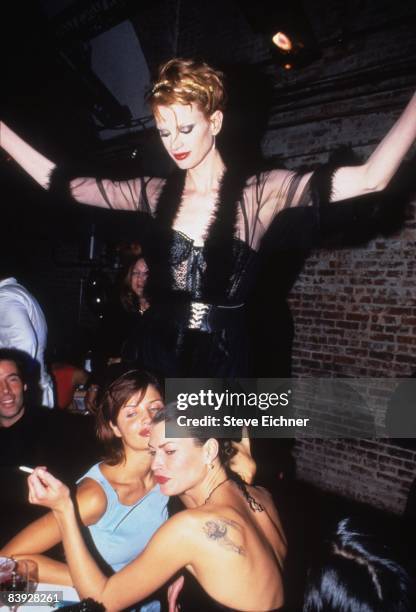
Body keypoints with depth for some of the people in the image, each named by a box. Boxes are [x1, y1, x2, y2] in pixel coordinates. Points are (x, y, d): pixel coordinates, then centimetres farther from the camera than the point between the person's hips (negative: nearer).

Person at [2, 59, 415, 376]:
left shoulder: (258, 193, -9)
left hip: (223, 364, -3)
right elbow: (59, 182, 8)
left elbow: (370, 178, -19)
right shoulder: (155, 193, 3)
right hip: (159, 359, 4)